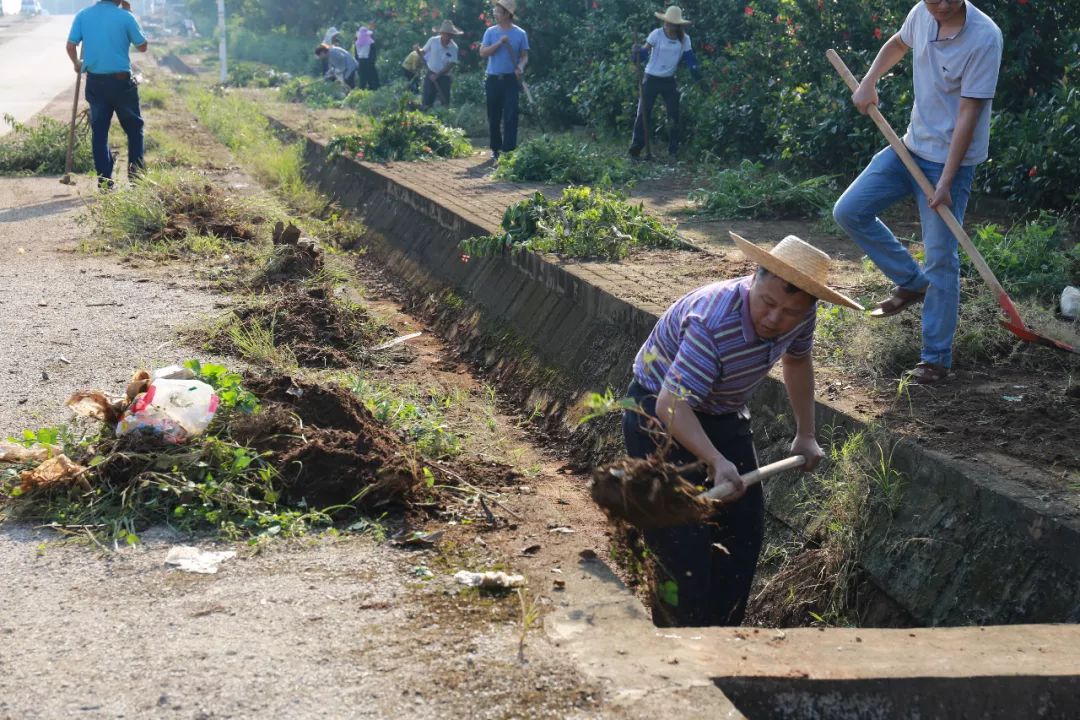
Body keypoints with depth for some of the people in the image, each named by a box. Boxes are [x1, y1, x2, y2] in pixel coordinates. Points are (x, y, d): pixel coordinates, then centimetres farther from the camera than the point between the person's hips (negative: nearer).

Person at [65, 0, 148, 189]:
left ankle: (104, 180, 5)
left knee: (99, 130, 7)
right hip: (121, 81, -3)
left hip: (94, 82, 3)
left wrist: (77, 64, 21)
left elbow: (71, 45, 0)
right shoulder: (125, 17, -8)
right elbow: (142, 46, 4)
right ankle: (136, 174, 9)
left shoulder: (83, 15, 1)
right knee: (134, 127, 12)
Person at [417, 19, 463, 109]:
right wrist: (418, 50, -18)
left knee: (445, 103, 2)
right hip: (431, 75, 0)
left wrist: (437, 75, -19)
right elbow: (423, 51, 5)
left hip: (444, 77, 0)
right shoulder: (433, 41, -8)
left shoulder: (453, 47, -10)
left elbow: (451, 65, -11)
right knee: (426, 103, -1)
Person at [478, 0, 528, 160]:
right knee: (493, 116, 6)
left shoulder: (520, 34, 1)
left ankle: (509, 149, -9)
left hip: (510, 79, -2)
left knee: (510, 116, -8)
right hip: (493, 79, 2)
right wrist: (499, 43, -14)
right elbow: (483, 52, -2)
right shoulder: (491, 31, 5)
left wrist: (520, 67, -16)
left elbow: (524, 56, 4)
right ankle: (496, 148, 15)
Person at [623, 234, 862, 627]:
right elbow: (672, 404, -44)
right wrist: (717, 462, -56)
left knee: (745, 529, 11)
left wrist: (805, 435, 12)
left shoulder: (801, 315, -13)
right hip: (660, 414, -7)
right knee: (682, 545, -13)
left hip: (723, 416, 8)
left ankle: (722, 628, 28)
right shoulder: (713, 322, -38)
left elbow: (797, 361, 11)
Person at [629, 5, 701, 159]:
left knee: (674, 115, 3)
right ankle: (635, 148, 4)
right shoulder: (657, 34, -11)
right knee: (643, 113, -1)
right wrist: (638, 53, -39)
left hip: (669, 81, 3)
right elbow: (645, 51, -17)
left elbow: (690, 60, 2)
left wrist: (699, 78, -7)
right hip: (651, 79, -3)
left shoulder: (684, 39, -3)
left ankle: (674, 151, 11)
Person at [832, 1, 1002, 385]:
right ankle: (912, 282, 18)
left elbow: (968, 114, -22)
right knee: (849, 211, 4)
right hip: (911, 146, 7)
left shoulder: (984, 37, -23)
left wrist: (945, 183, -21)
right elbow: (897, 44, 22)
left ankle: (936, 357, 8)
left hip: (951, 159, -7)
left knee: (941, 258, -4)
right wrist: (869, 81, 5)